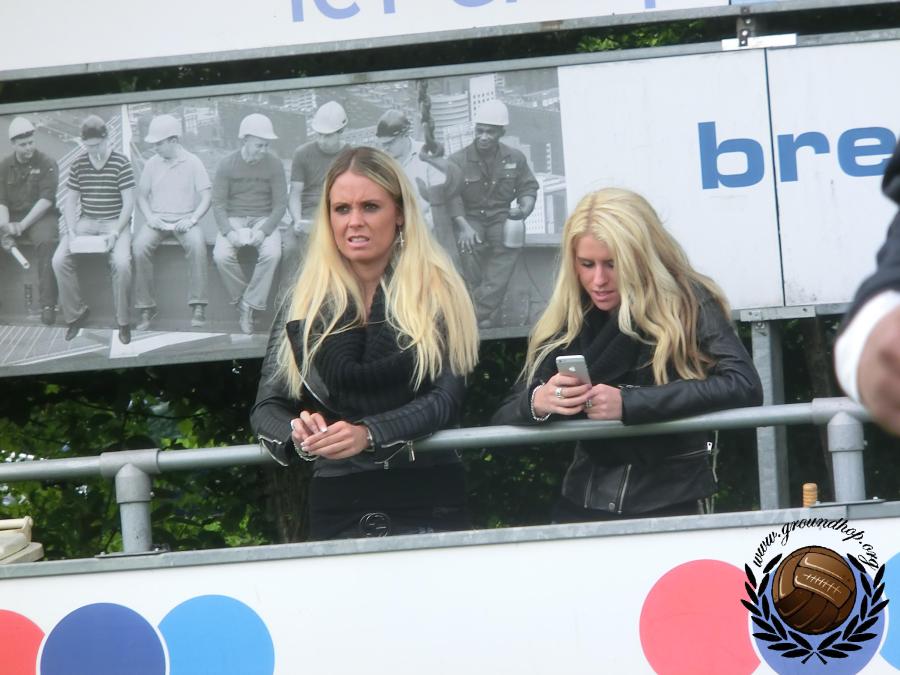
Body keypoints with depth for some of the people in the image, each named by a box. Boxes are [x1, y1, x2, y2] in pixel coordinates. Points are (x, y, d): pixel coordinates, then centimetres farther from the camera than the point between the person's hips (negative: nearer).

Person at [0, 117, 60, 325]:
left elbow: (46, 200, -12)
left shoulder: (46, 164, -4)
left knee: (46, 242, -36)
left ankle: (48, 304, -37)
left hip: (41, 216, -4)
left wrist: (22, 225, -20)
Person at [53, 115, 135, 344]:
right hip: (86, 221, 4)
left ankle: (123, 321, -13)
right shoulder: (78, 165, 3)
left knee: (121, 263, -31)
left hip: (115, 221, -4)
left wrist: (115, 233, -18)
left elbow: (128, 203, -7)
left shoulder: (121, 163, -7)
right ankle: (74, 313, 0)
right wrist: (71, 231, -8)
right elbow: (71, 202, 8)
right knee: (59, 260, -19)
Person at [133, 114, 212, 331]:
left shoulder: (192, 162, 1)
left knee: (197, 244, -36)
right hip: (157, 220, 2)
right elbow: (142, 195, 14)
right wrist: (149, 217, -6)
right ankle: (146, 307, -23)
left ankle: (198, 306, -32)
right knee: (140, 246, -29)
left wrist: (192, 219, -16)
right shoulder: (152, 164, 10)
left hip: (184, 220, -2)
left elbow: (206, 196, -2)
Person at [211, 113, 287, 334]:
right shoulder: (227, 165, -3)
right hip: (233, 220, 0)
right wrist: (229, 231, -19)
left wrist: (263, 231, -18)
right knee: (221, 256, -30)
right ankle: (242, 298, -8)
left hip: (264, 220, 0)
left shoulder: (274, 164, -2)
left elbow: (280, 204, -2)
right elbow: (218, 204, -2)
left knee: (272, 254, -32)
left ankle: (248, 304, -20)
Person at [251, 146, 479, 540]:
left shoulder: (436, 294, 2)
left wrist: (367, 434, -23)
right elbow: (267, 408, 5)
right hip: (337, 507, 2)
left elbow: (445, 399, -7)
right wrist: (297, 434, -18)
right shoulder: (304, 304, 9)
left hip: (426, 503, -2)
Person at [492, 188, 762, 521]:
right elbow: (504, 419, 7)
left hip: (670, 505, -4)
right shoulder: (565, 324, 5)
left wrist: (629, 402, -24)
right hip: (583, 505, 4)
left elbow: (744, 385, -18)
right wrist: (536, 403, -18)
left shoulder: (687, 305, -4)